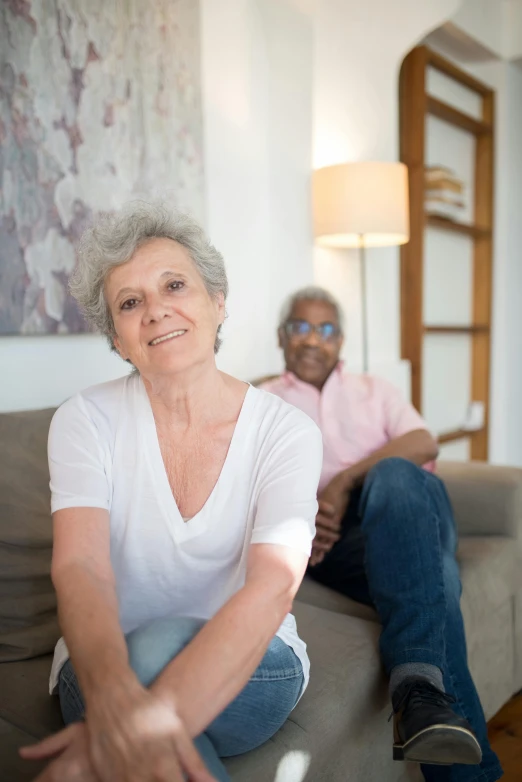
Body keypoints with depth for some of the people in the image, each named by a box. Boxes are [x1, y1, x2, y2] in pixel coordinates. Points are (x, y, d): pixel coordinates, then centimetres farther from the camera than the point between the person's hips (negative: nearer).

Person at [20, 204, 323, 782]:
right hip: (101, 669, 1)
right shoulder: (85, 420, -8)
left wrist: (149, 719, -40)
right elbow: (79, 568, -22)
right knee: (133, 661, -34)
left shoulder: (286, 431, -11)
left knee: (157, 647, -32)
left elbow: (271, 589, -25)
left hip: (250, 670, 0)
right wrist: (116, 702, -44)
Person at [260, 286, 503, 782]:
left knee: (393, 476, -36)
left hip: (414, 512, 2)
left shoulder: (373, 390, 28)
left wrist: (344, 481, -12)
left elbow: (424, 444, 6)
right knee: (433, 580, -34)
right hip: (338, 538, -1)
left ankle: (418, 687, -45)